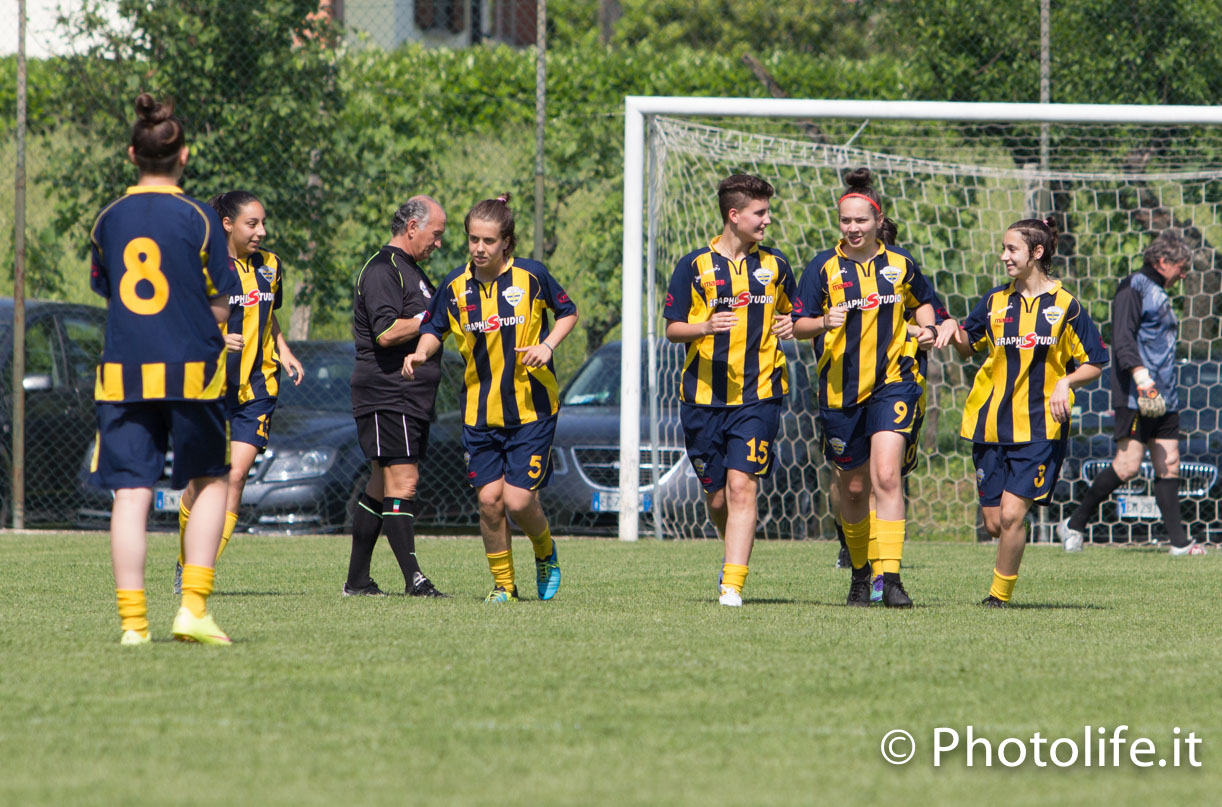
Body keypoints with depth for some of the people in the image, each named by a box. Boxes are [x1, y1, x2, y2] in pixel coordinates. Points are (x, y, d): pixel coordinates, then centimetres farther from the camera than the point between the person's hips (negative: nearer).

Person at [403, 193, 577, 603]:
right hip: (480, 411, 3)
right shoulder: (456, 285, -2)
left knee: (518, 500, -10)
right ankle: (503, 582, 13)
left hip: (531, 407, -2)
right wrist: (421, 353, -9)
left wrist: (547, 346, -11)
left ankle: (545, 553, 23)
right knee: (489, 497, -6)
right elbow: (434, 328, 12)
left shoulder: (531, 275, -8)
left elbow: (568, 312, 6)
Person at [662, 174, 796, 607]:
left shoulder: (774, 264, 8)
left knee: (741, 487, -15)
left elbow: (790, 314, 21)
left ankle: (733, 584, -18)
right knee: (717, 498, 8)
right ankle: (736, 551, 38)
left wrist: (789, 326, -2)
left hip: (757, 396, 0)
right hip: (703, 398, 0)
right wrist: (706, 327, -16)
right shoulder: (694, 266, 2)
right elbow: (672, 328, 4)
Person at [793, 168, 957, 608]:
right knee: (852, 486, 10)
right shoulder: (824, 267, -1)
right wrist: (824, 322, -23)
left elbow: (923, 301, 23)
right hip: (840, 387, 1)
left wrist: (929, 328, 2)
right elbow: (798, 325, -3)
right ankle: (859, 573, 31)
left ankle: (891, 577, -19)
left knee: (886, 475, -17)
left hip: (893, 382, -1)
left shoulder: (900, 264, 3)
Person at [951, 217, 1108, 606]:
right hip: (991, 425, 4)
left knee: (1011, 513, -14)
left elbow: (1094, 365, 3)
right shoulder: (995, 301, 8)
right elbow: (968, 345, 20)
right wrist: (954, 332, -2)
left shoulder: (1064, 306, -2)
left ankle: (1001, 593, 1)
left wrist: (1065, 383, -16)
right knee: (994, 522, 3)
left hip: (1040, 428, -4)